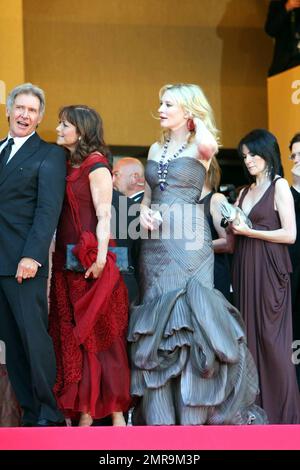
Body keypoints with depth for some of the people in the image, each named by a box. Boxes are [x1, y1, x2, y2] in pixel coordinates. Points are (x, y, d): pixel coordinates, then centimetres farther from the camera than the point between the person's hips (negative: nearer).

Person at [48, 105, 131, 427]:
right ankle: (84, 410, 11)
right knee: (73, 337, 6)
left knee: (100, 334, -3)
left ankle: (114, 410, 3)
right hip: (66, 263, 8)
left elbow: (104, 214, -12)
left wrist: (101, 257, -21)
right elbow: (62, 215, 15)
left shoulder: (95, 165, -6)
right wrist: (59, 254, 8)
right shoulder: (66, 165, 15)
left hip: (91, 264, -8)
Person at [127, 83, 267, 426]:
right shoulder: (156, 148, 17)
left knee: (189, 318, -9)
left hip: (187, 240, -5)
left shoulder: (200, 146, -1)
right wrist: (144, 212, -1)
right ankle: (160, 414, 7)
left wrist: (197, 119, -6)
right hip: (155, 242, 5)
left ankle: (193, 414, -3)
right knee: (158, 320, 2)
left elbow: (209, 145, -26)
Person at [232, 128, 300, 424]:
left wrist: (249, 232, -12)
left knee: (271, 339, -4)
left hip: (268, 271, -6)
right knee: (248, 337, 5)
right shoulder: (245, 192, 16)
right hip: (245, 269, 6)